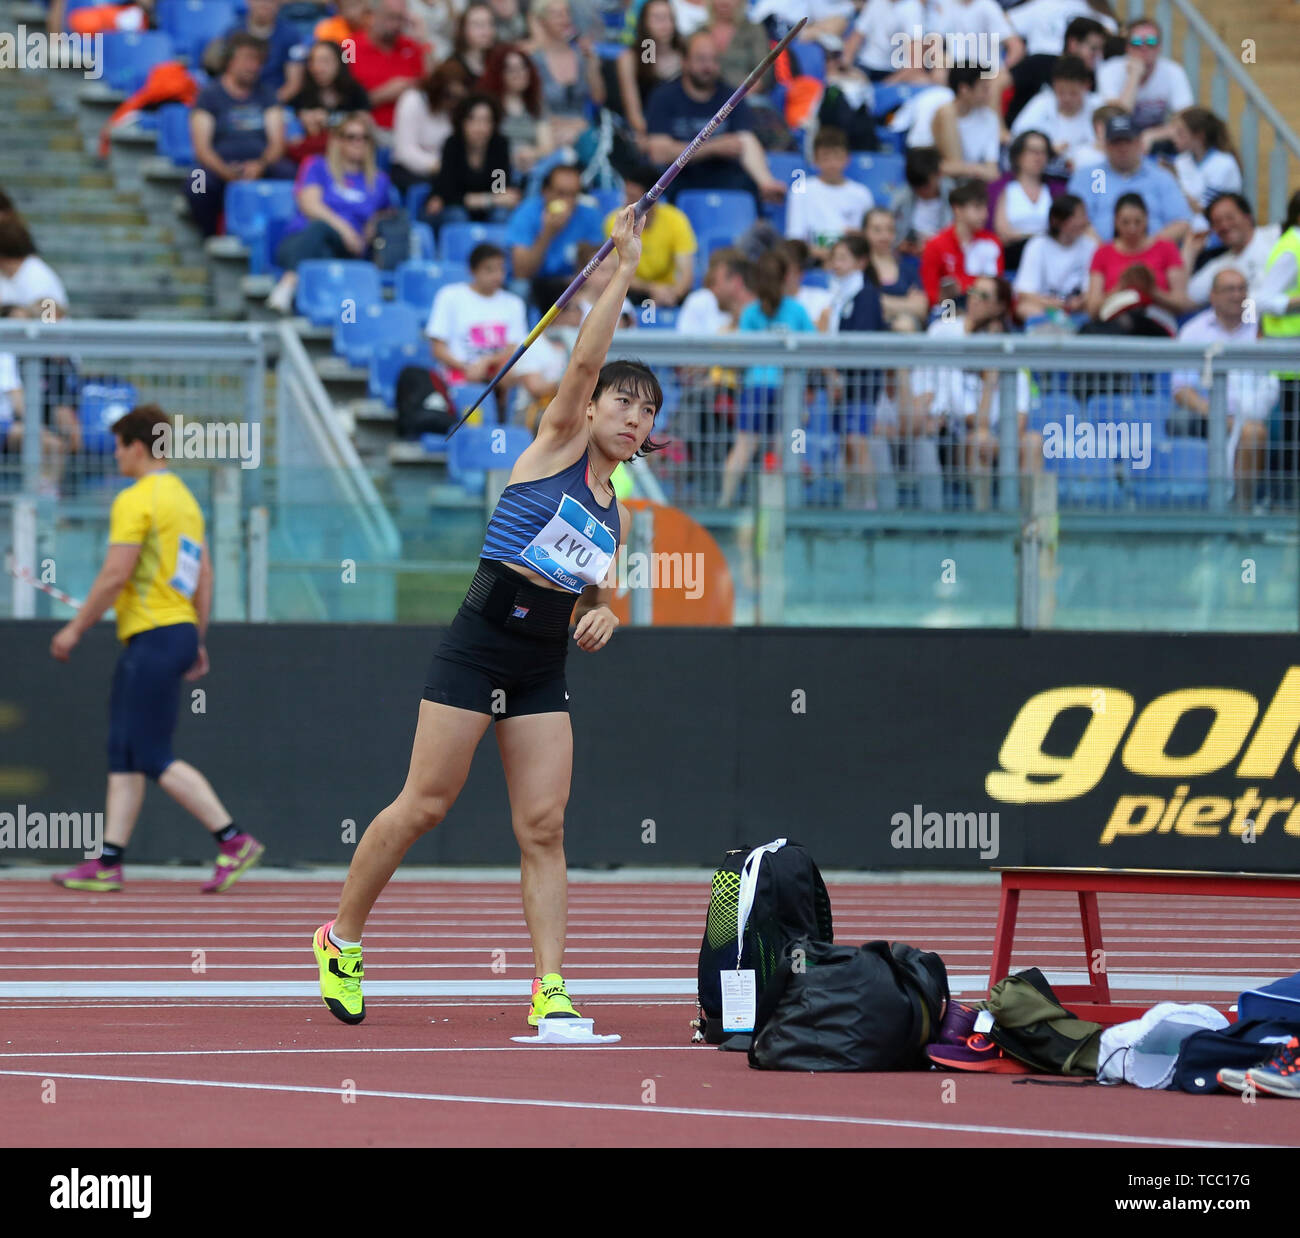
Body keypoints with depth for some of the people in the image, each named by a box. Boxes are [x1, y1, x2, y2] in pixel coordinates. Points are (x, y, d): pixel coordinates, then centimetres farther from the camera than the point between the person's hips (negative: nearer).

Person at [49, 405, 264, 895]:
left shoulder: (136, 501, -12)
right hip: (180, 631, 9)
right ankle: (107, 862, 8)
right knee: (123, 755, 9)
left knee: (155, 759, -7)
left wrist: (75, 628, -7)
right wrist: (197, 641, 23)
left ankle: (234, 841, -10)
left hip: (152, 636, -9)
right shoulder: (185, 499, 16)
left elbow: (114, 576, -16)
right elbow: (204, 575, 18)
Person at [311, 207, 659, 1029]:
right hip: (480, 644, -6)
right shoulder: (557, 443, 0)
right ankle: (341, 940, 13)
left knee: (544, 825, -3)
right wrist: (625, 272, -19)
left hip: (545, 669, 6)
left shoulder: (618, 512, 16)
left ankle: (551, 987, -7)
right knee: (426, 804, -3)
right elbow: (585, 360, -14)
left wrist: (603, 615, 3)